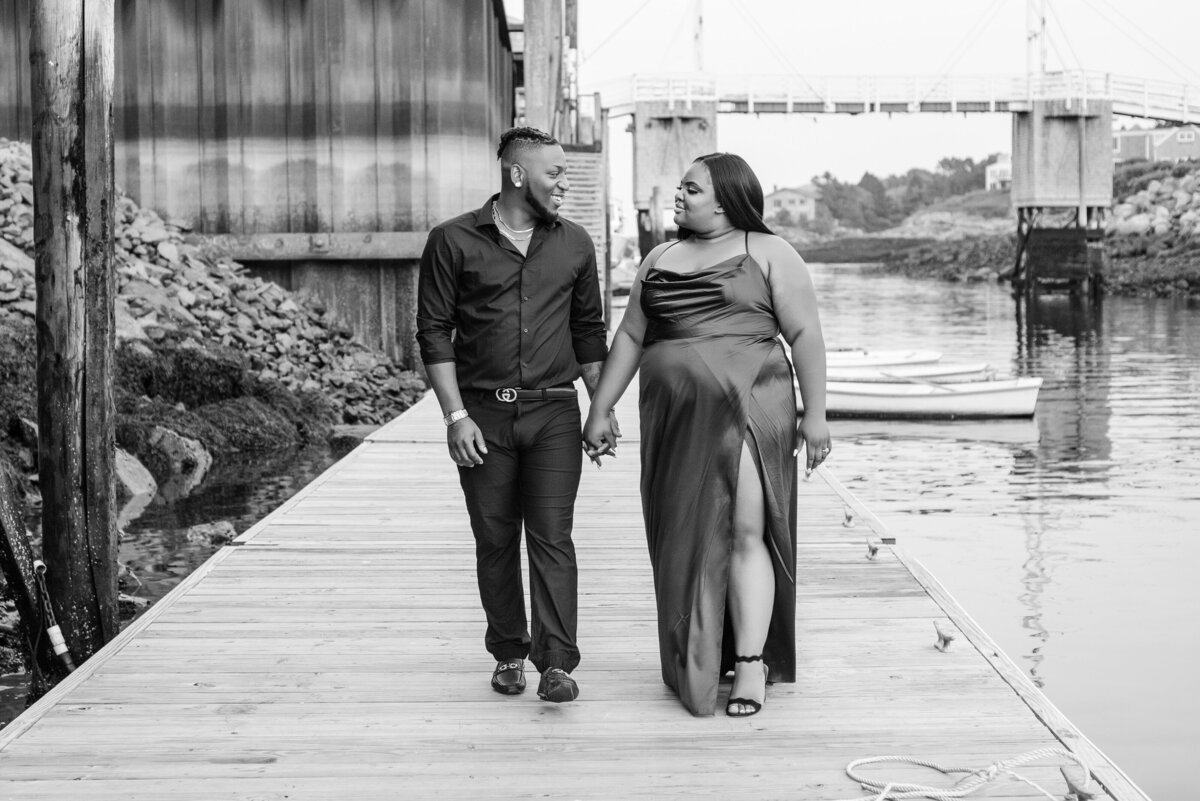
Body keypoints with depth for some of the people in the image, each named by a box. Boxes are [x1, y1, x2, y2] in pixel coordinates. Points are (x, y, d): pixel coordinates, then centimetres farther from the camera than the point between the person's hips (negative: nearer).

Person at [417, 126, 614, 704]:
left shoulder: (574, 244, 9)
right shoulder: (453, 241, -1)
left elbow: (589, 330, 16)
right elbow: (434, 332, -2)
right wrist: (456, 416, -8)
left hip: (554, 412, 1)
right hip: (482, 415, -1)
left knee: (552, 538, -6)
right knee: (495, 542, 6)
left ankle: (557, 663, -5)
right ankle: (509, 654, 21)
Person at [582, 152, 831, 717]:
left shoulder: (767, 253, 3)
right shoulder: (660, 260, 17)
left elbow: (805, 333, -2)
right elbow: (629, 337, 17)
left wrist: (814, 413, -8)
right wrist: (599, 410, 12)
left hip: (747, 410, -5)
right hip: (675, 418, 5)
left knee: (745, 530, -12)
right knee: (687, 539, 5)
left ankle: (750, 662, -11)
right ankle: (698, 664, 14)